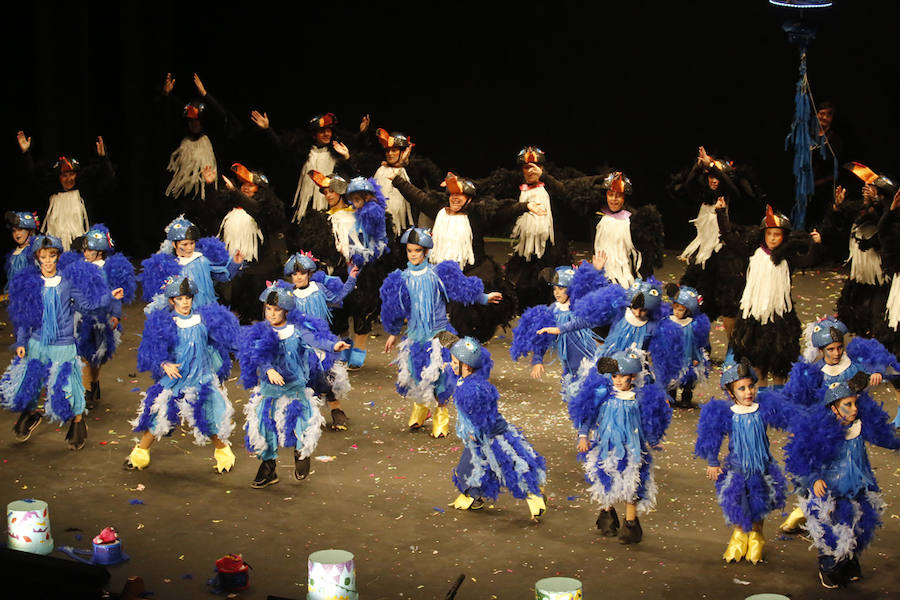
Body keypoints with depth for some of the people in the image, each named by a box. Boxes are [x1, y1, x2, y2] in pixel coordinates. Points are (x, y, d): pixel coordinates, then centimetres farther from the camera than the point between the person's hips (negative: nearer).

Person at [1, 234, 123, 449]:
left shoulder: (69, 279, -5)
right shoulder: (29, 283, 1)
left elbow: (87, 302, -2)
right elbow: (24, 317, 7)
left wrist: (110, 296, -13)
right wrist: (21, 342, 3)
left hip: (63, 346, -3)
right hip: (36, 345, 3)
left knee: (65, 389, -4)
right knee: (21, 385, 5)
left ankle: (78, 423, 22)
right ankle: (31, 413, 37)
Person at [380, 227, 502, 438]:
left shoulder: (437, 273, -2)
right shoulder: (402, 279, 3)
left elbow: (461, 288, 8)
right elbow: (396, 310, 13)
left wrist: (484, 298, 12)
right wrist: (393, 333, 17)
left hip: (438, 331, -2)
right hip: (416, 332, 2)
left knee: (437, 375, -6)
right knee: (416, 374, 3)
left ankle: (441, 422, 6)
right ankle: (418, 415, 26)